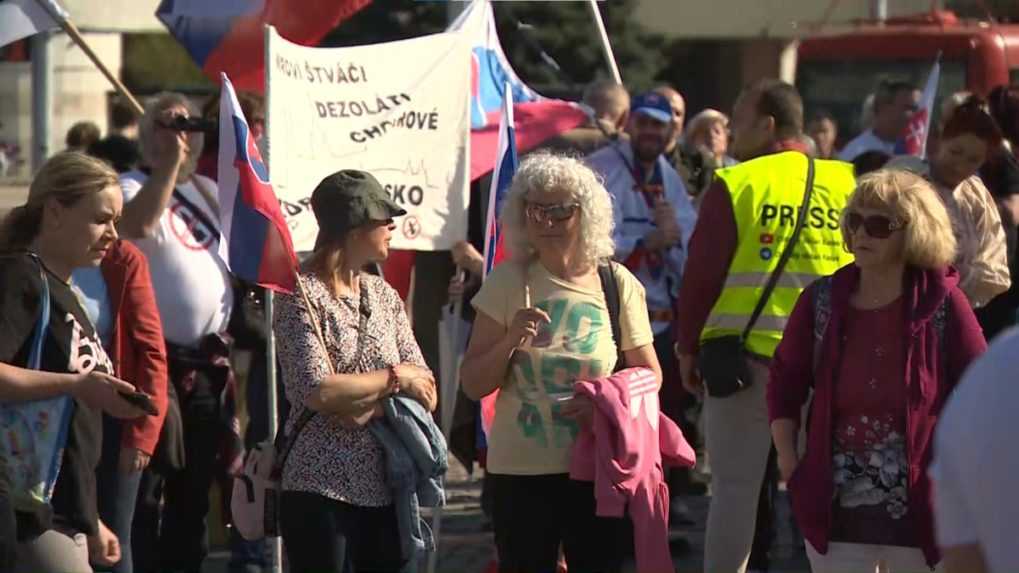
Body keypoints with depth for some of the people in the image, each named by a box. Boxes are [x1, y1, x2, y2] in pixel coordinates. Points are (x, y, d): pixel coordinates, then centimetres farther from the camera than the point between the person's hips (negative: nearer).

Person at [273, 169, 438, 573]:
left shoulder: (383, 296, 14)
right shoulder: (302, 296, -6)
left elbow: (425, 391, 7)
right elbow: (317, 391, -19)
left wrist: (368, 406, -12)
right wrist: (395, 378, -8)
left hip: (383, 488, 6)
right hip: (320, 489, -6)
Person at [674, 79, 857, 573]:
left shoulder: (735, 186, -5)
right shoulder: (846, 185, 5)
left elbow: (702, 274, -4)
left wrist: (688, 348, 6)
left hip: (748, 355, -3)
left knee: (735, 487, 3)